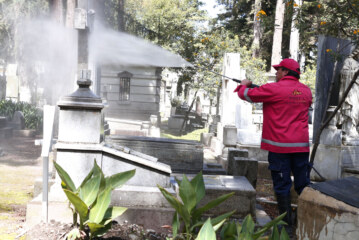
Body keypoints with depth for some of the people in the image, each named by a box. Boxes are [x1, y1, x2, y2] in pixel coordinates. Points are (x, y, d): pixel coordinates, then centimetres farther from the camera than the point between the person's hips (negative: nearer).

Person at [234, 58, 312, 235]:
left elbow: (246, 95, -2)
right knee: (303, 186, 11)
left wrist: (244, 85, 23)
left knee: (282, 186, 2)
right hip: (301, 145, 5)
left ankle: (287, 226, 5)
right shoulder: (306, 91, 10)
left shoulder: (274, 89, -9)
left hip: (279, 146, -5)